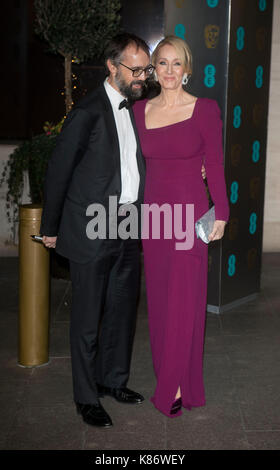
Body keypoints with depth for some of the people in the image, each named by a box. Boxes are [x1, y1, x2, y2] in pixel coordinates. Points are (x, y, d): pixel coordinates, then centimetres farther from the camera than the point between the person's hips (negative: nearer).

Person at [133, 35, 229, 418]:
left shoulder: (205, 109, -4)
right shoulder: (140, 110, 7)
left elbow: (215, 166, -2)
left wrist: (221, 213, -5)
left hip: (190, 212, -4)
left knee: (184, 300, 1)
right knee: (159, 298, 10)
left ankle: (175, 388, 14)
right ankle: (166, 374, 26)